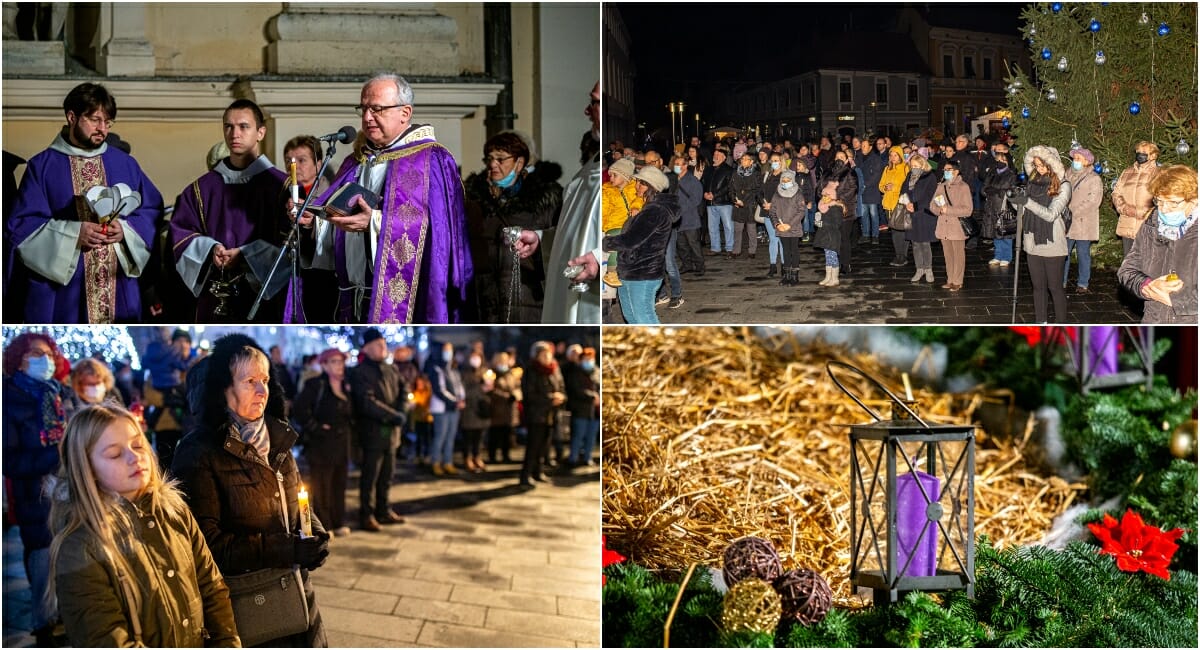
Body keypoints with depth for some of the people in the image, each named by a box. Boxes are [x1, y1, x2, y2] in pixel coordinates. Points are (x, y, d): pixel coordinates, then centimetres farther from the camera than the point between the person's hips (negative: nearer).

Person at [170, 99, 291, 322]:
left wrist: (245, 256, -15)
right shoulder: (202, 188, 14)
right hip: (214, 299, 3)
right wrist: (209, 249, -10)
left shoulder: (280, 185, 1)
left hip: (262, 297, -3)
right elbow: (180, 230, 9)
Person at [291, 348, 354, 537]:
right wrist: (316, 428, -15)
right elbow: (299, 412, -14)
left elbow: (351, 415, 23)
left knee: (339, 484, 11)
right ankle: (323, 525, 4)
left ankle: (338, 523, 20)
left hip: (342, 444, 6)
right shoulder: (315, 385, -7)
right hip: (321, 445, -6)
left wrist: (350, 433, 8)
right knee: (322, 486, -3)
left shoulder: (346, 387, 13)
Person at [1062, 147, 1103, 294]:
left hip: (1083, 224, -4)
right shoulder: (1068, 175, 12)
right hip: (1067, 223, 4)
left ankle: (1083, 283, 12)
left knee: (1083, 254, 4)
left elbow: (1093, 201, -13)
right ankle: (1061, 282, 13)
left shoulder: (1094, 179, -5)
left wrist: (1074, 212, -16)